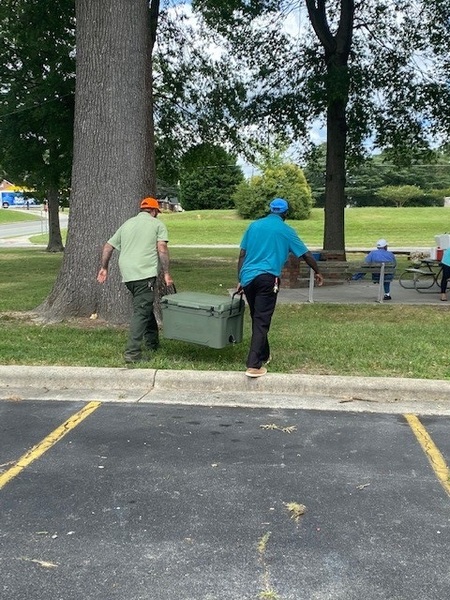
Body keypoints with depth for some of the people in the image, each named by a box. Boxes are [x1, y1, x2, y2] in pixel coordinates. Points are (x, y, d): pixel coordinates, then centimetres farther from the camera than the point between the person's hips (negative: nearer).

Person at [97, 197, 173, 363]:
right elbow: (162, 248, -8)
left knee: (144, 306, 22)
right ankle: (132, 353, -13)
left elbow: (108, 246, 20)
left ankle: (152, 342, 33)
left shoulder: (127, 224, 21)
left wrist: (104, 268, 28)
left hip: (127, 274, 6)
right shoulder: (157, 224, 6)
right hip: (145, 274, -6)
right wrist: (166, 273, -5)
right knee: (141, 312, -7)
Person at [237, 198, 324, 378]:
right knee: (262, 321, -6)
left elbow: (242, 255, 13)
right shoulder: (286, 230, 6)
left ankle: (263, 356, 32)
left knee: (257, 319, 18)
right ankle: (254, 365, -13)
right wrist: (317, 272, 27)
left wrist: (240, 280, 17)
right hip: (267, 278, -4)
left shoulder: (254, 225, 15)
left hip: (248, 277, 4)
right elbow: (306, 255, 11)